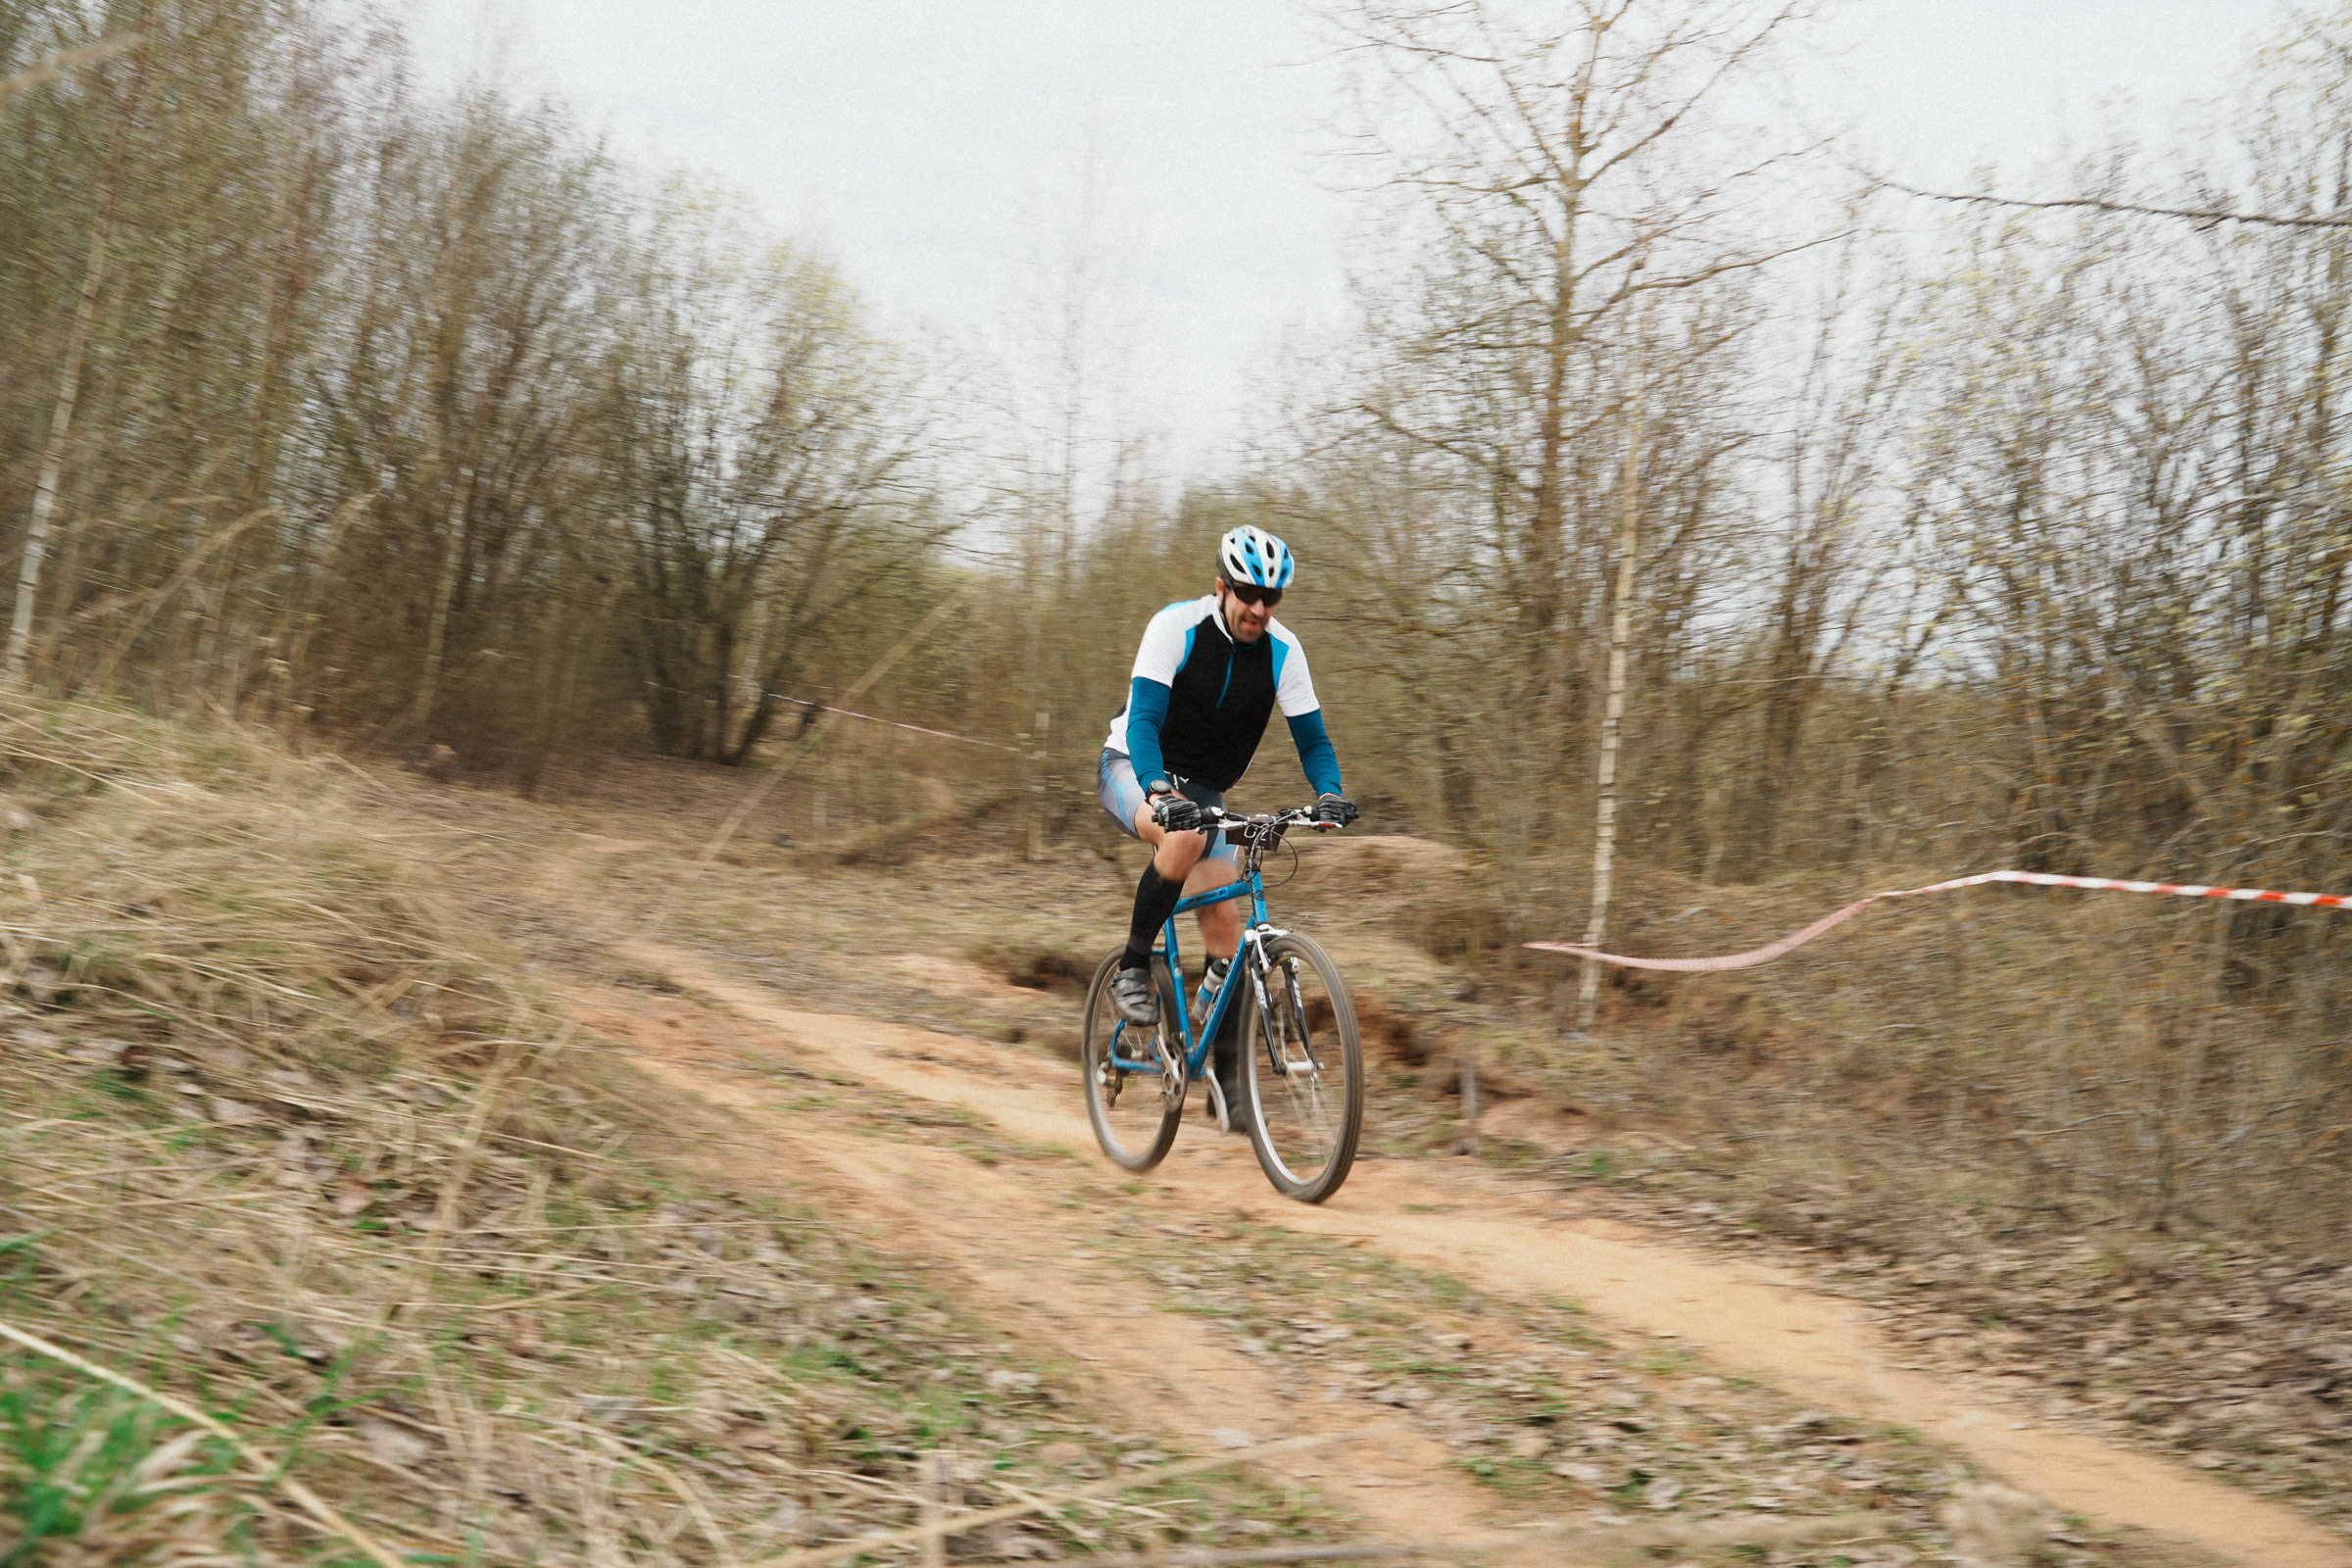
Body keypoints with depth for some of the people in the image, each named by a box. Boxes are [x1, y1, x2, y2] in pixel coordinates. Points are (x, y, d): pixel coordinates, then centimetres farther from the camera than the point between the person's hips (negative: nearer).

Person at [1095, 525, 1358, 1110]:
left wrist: (1329, 793, -27)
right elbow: (1143, 720, -30)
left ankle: (1225, 1075, 3)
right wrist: (1160, 791, -48)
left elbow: (1311, 736, -6)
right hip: (1134, 771, -4)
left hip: (1203, 790, 5)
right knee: (1185, 837, -38)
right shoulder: (1175, 627, -22)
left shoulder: (1282, 651, -9)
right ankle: (1132, 968, -19)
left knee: (1225, 921, -6)